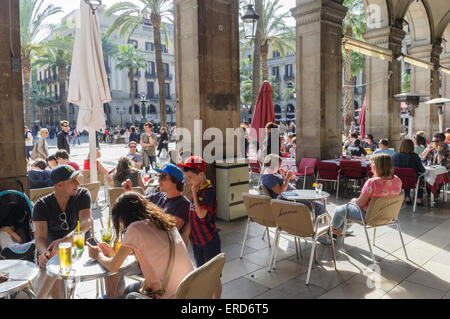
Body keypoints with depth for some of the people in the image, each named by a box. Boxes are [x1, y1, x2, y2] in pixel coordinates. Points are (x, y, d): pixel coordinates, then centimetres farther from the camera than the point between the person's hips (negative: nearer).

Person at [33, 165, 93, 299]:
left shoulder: (83, 195, -5)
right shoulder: (41, 206, -3)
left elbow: (86, 222, -21)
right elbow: (40, 237, -12)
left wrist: (65, 239, -41)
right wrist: (44, 252, -38)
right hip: (53, 248, 1)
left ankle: (39, 296, -27)